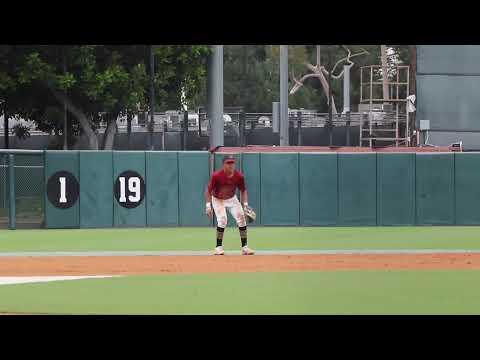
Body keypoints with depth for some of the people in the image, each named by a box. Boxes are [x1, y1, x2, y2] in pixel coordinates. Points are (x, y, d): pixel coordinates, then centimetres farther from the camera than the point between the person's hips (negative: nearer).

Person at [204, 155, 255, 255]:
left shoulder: (239, 176, -18)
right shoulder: (216, 176, -27)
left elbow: (243, 190, -2)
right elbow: (208, 190, -18)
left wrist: (245, 204, -13)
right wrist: (208, 205, -26)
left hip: (232, 199, 3)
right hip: (218, 200, -3)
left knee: (241, 217, -7)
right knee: (222, 219, -21)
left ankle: (244, 247, 0)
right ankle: (218, 247, -10)